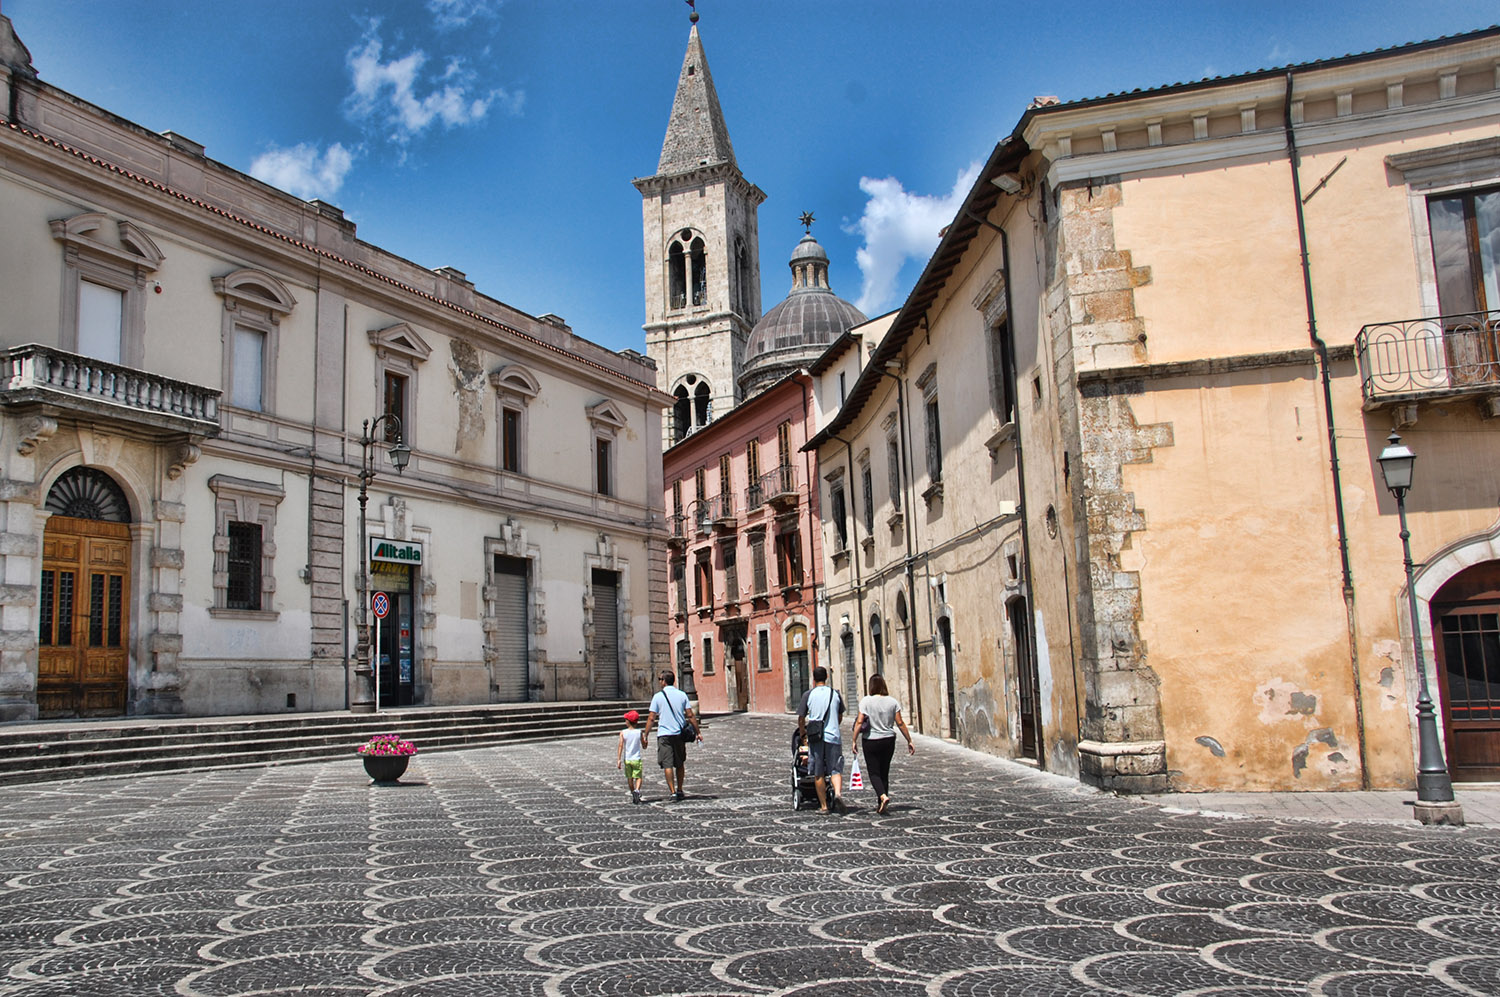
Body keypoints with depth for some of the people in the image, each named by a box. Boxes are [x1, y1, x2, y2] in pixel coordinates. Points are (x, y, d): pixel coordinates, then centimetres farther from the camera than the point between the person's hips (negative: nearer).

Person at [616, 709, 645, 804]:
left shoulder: (623, 733, -4)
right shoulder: (639, 732, -3)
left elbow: (621, 746, -12)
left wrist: (619, 759, -12)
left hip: (627, 759, 1)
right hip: (636, 759, -1)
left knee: (630, 778, 14)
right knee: (638, 777, 1)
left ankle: (633, 795, 20)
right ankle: (637, 790, -26)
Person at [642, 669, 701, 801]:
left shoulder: (658, 696, -3)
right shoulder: (682, 695, 3)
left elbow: (651, 718, -4)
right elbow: (690, 716, 0)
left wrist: (645, 735, 2)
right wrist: (698, 732, 5)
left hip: (664, 734, -3)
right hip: (679, 734, 3)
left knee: (667, 765, -2)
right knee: (680, 764, 16)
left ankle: (673, 792, -9)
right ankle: (679, 790, 21)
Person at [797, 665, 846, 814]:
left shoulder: (808, 695, -1)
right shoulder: (835, 693, 6)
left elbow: (801, 719, 3)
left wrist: (803, 733, 22)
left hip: (815, 737, -1)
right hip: (833, 736, 1)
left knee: (818, 774, 7)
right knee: (835, 770, 4)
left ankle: (823, 806, 10)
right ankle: (838, 793, -23)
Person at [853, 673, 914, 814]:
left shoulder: (866, 701, -8)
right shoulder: (892, 702, 0)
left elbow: (859, 722, -13)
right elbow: (900, 723, -1)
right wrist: (909, 741, 6)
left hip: (871, 741, -3)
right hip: (889, 740, 3)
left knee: (874, 772, 3)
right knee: (884, 772, 14)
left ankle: (883, 796, -21)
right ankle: (881, 805, 17)